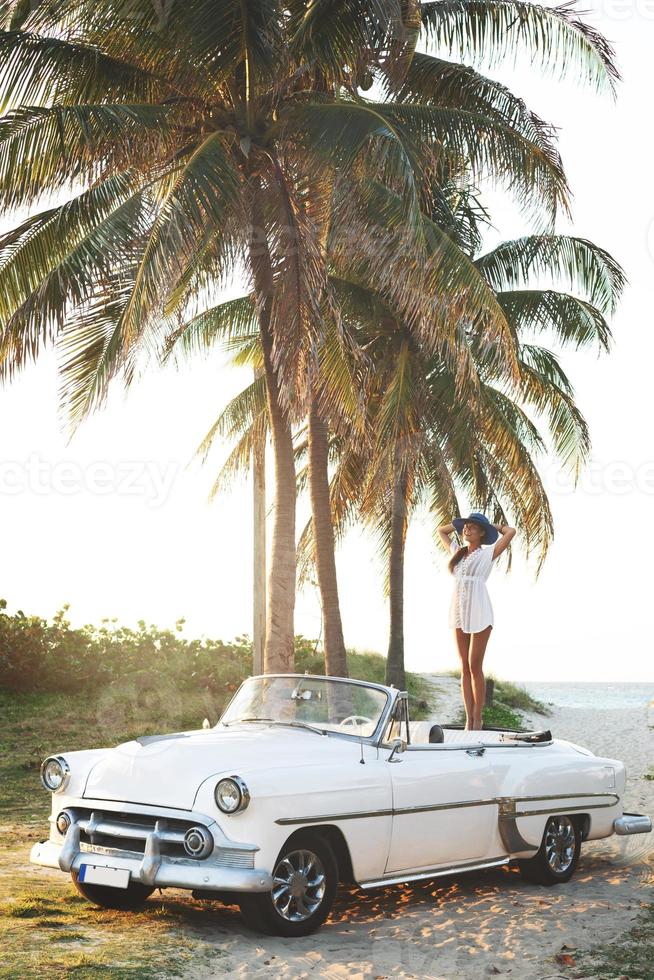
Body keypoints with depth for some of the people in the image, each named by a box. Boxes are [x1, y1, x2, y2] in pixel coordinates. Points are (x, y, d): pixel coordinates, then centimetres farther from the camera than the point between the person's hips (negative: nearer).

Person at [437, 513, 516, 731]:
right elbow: (441, 530, 30)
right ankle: (469, 720, 7)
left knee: (475, 667, -4)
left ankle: (478, 721, 2)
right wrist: (461, 523, 21)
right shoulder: (457, 551, 16)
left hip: (479, 613, -5)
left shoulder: (488, 553, 1)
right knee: (465, 668, 5)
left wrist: (492, 525, 6)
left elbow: (510, 532, -9)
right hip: (459, 613, 6)